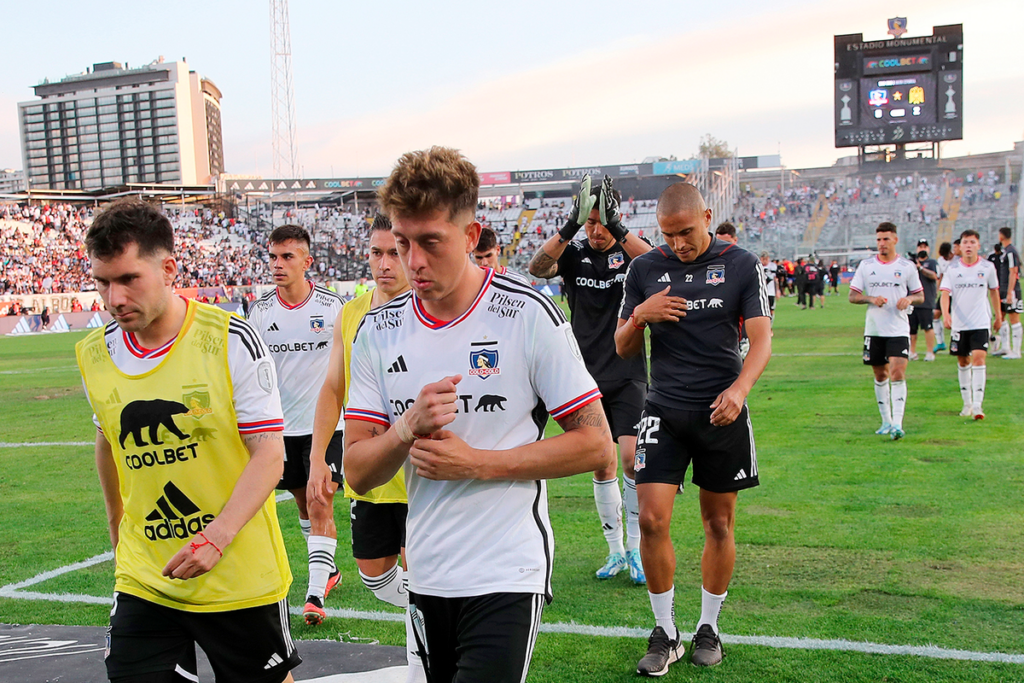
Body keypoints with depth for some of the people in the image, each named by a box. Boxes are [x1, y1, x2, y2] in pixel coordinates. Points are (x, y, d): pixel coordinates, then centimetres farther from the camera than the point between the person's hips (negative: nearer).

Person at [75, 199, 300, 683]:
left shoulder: (232, 340, -14)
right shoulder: (94, 354, 1)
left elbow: (269, 454, -14)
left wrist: (217, 537, -26)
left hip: (240, 579, -3)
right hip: (143, 582, 3)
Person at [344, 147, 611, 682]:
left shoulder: (529, 314, -10)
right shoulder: (377, 330, 2)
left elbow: (595, 445, -9)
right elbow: (357, 472, 1)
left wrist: (477, 462, -16)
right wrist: (408, 428, -19)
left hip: (508, 574, -4)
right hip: (426, 574, 5)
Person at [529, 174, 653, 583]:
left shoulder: (630, 250, 0)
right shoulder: (573, 254, 3)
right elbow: (537, 268, -17)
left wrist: (618, 228, -32)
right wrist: (569, 227, -28)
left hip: (629, 376, -2)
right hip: (589, 377, 2)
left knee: (631, 457, -11)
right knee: (601, 465, 6)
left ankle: (636, 549, 5)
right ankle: (615, 551, 19)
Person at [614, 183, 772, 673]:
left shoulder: (742, 265, 0)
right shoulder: (645, 269, 4)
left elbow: (761, 340, -4)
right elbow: (623, 349, 9)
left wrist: (739, 388, -22)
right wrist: (640, 315, -13)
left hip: (722, 411, 0)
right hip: (664, 411, 1)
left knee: (719, 525, 8)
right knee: (652, 519, -9)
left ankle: (708, 628, 27)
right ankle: (664, 634, 8)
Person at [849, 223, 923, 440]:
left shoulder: (907, 267, 3)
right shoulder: (866, 266, 5)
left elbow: (920, 295, 11)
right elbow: (852, 296, 4)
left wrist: (909, 299, -11)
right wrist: (871, 299, -14)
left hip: (899, 330, -2)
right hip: (874, 330, 2)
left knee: (898, 373, -15)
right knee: (880, 376, 10)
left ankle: (897, 424, -16)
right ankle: (886, 421, 23)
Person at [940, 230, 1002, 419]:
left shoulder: (988, 267, 0)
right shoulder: (952, 269, -2)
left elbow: (994, 290, 14)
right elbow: (945, 292, -11)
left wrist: (998, 315, 20)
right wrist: (945, 314, -27)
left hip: (981, 323, -1)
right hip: (959, 324, 1)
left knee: (978, 358, -15)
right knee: (963, 362, 10)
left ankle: (977, 405, -15)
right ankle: (967, 403, 23)